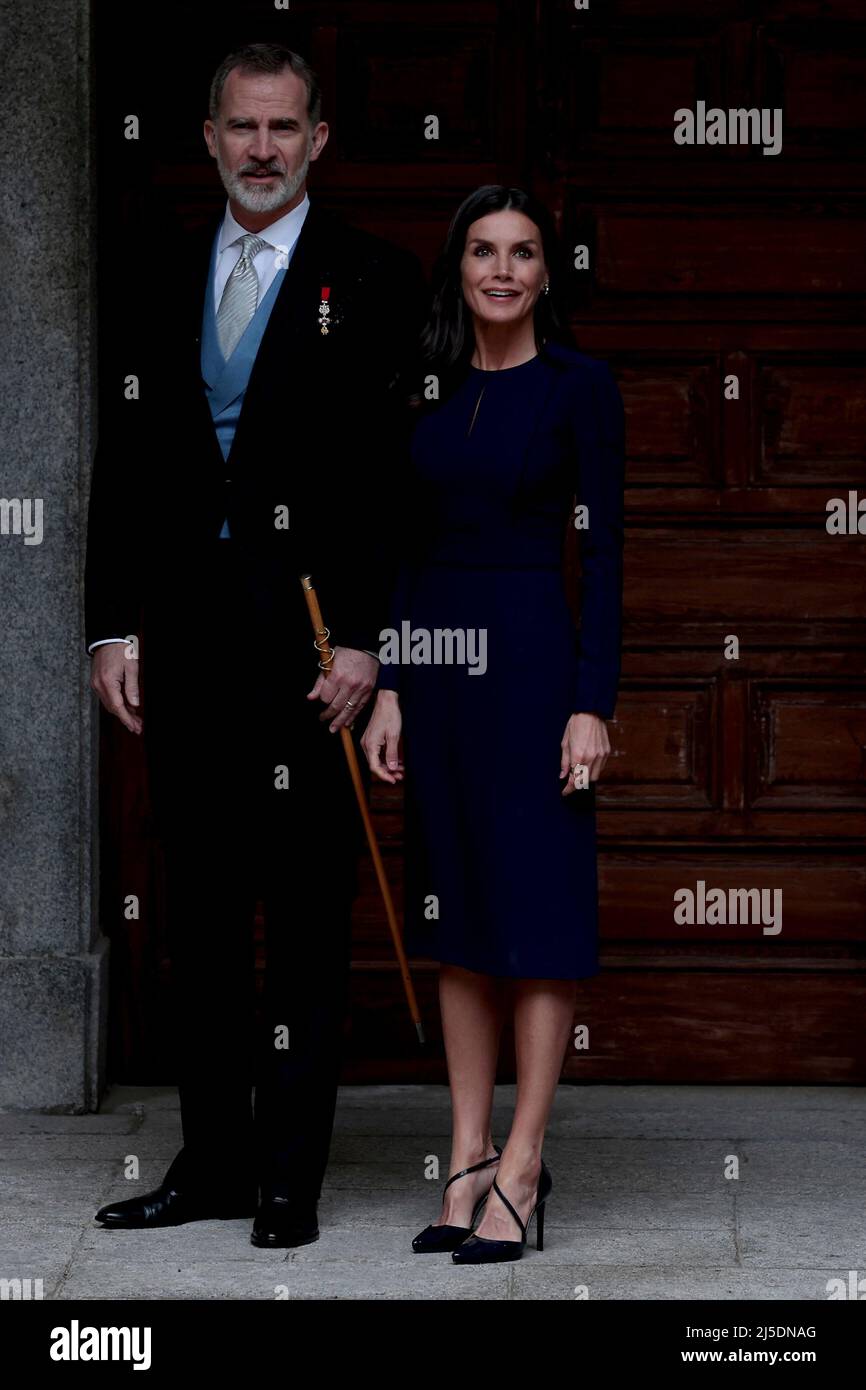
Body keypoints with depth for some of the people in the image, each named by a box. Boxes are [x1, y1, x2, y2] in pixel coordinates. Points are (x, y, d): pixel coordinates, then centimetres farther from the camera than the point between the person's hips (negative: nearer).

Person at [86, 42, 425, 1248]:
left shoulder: (373, 280, -1)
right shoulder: (163, 276, 12)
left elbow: (396, 471, -6)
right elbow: (126, 458, 11)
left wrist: (365, 638, -12)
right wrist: (115, 626, 4)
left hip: (310, 639, -4)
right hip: (185, 636, 5)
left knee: (308, 912, 1)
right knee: (200, 904, 10)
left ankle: (292, 1173, 7)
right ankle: (213, 1159, 18)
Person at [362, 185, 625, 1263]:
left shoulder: (578, 386, -4)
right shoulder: (429, 388, 10)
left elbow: (601, 550, -7)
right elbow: (409, 548, 13)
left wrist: (593, 705, -13)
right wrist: (388, 688, 7)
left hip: (531, 656, -6)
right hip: (434, 660, 6)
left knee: (537, 910, -3)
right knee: (453, 909, 8)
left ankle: (521, 1166, 2)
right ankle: (468, 1159, 14)